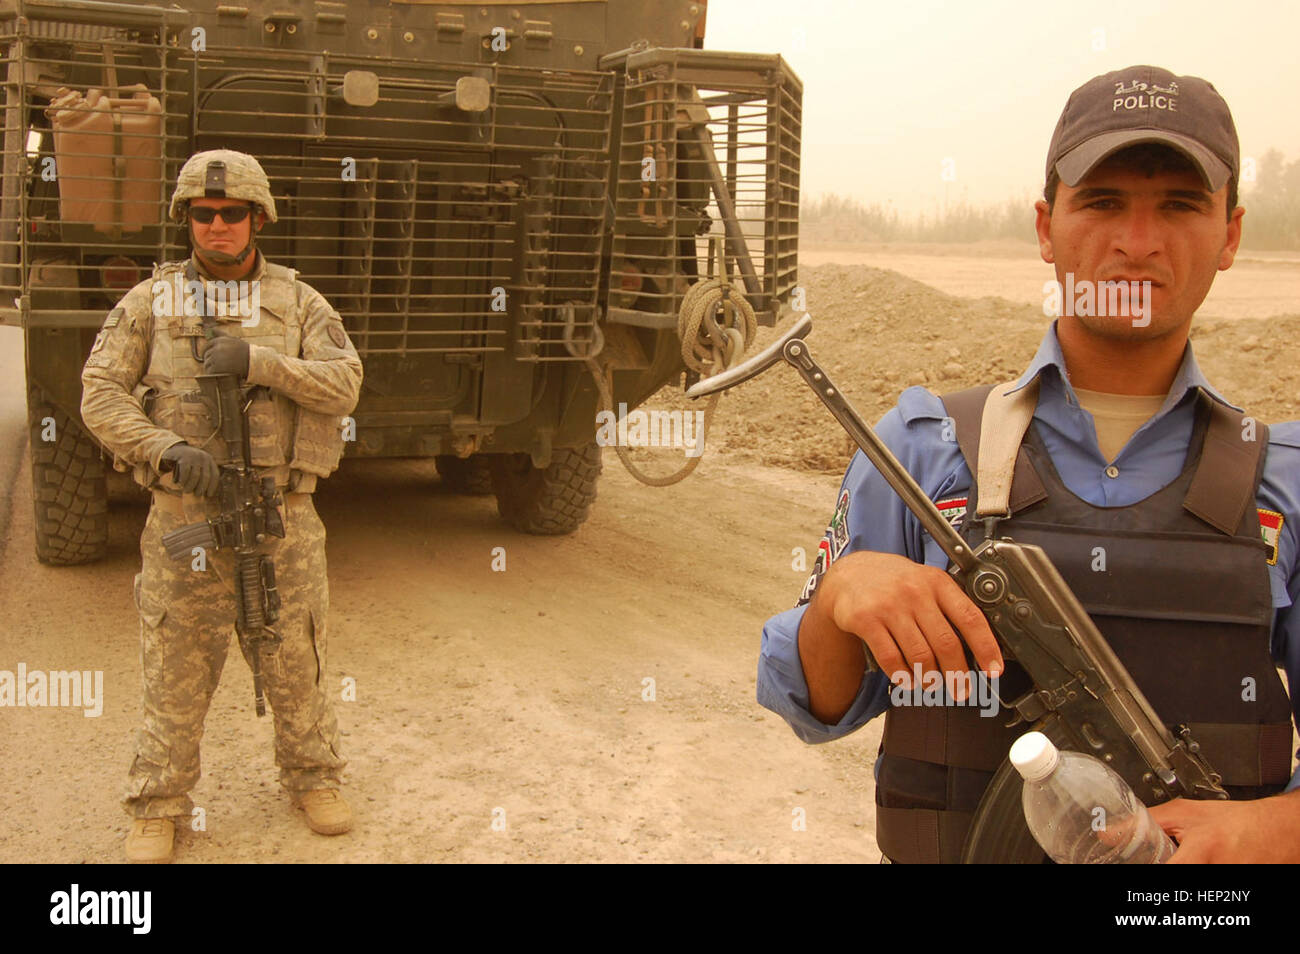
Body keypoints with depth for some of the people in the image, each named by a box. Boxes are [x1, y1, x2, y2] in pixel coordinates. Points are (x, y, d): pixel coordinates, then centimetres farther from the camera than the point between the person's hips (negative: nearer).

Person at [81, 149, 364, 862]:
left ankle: (312, 778, 29)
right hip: (184, 512, -1)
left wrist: (256, 362, -21)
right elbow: (100, 395, -3)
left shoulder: (299, 302, 5)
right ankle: (158, 807, 18)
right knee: (176, 668, 4)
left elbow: (343, 385, -8)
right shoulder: (151, 302, 3)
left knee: (295, 657, 10)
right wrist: (168, 450, -19)